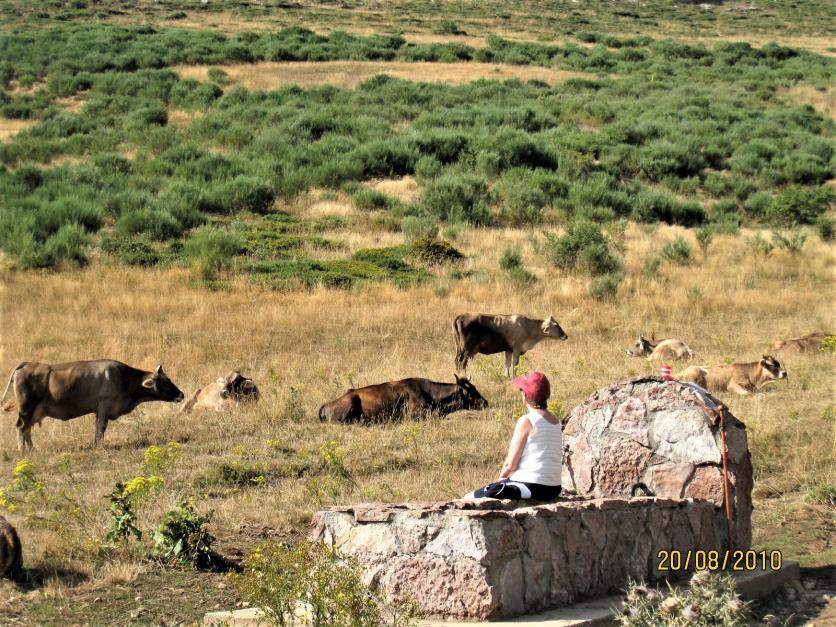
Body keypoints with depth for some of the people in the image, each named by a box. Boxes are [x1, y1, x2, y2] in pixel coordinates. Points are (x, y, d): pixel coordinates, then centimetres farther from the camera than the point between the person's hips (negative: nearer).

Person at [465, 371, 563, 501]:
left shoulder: (526, 421, -13)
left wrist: (501, 478, 7)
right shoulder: (556, 422, 10)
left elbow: (510, 464, -13)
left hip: (529, 486, -9)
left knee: (469, 499, -1)